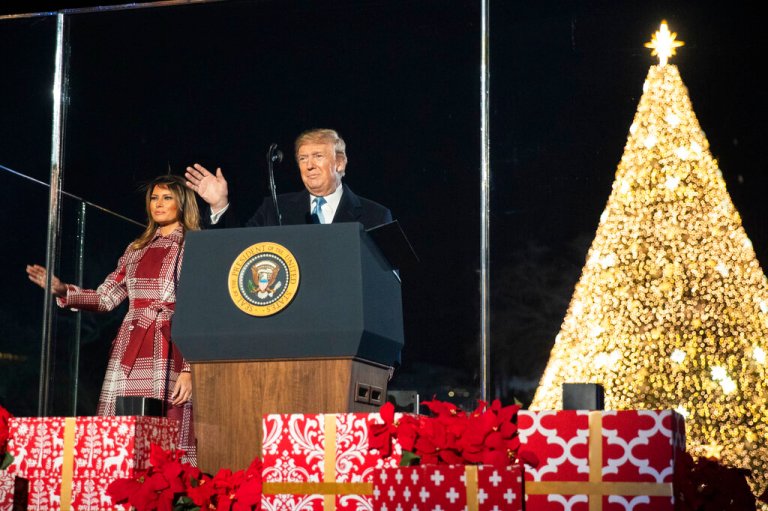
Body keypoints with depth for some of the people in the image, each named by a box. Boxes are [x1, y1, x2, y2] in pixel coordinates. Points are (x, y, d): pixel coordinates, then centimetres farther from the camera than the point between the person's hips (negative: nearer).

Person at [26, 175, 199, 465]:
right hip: (129, 353, 5)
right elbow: (105, 298, 16)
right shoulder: (137, 250, 20)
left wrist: (191, 368, -13)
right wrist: (62, 291, -1)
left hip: (169, 353, -5)